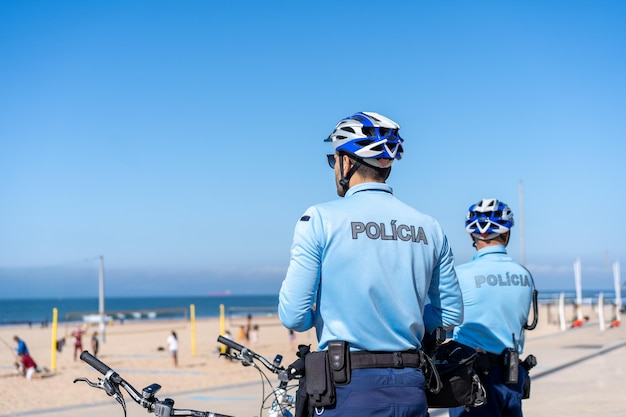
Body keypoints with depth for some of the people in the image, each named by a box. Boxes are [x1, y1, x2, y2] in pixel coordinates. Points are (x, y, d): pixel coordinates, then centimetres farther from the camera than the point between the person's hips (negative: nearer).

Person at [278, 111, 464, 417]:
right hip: (410, 390, 4)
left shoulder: (321, 219, -7)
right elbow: (450, 314, 12)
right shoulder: (429, 228, 6)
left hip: (346, 384, -4)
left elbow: (293, 316, -9)